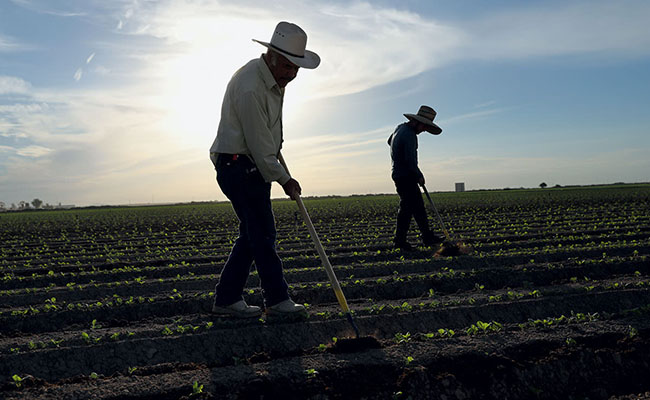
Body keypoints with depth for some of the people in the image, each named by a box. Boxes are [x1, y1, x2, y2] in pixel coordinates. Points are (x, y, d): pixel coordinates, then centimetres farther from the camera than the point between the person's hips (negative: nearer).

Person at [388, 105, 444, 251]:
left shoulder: (400, 127, 11)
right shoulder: (409, 135, -20)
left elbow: (390, 141, 31)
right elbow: (410, 160, -24)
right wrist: (419, 175, -11)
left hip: (398, 173, 10)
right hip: (405, 176, -10)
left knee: (418, 205, 12)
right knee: (407, 207, -5)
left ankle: (427, 237, 17)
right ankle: (400, 240, 2)